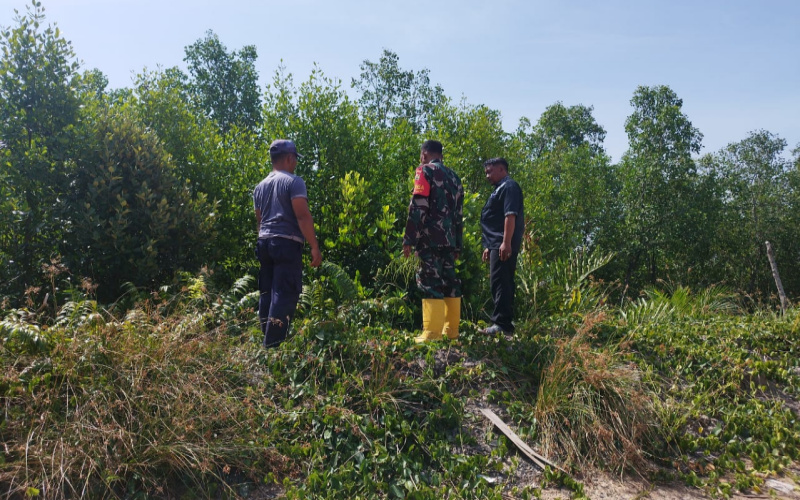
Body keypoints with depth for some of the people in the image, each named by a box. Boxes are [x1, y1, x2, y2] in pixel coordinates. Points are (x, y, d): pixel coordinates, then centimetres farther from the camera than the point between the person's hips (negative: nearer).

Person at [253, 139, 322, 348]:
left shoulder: (260, 186, 17)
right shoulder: (294, 182, -7)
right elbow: (302, 216, -15)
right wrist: (315, 247, -14)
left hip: (264, 243, 8)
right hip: (287, 243, -8)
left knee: (267, 292, 12)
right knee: (284, 294, -8)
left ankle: (267, 340, 19)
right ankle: (272, 345, -11)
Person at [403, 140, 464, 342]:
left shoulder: (426, 170, 0)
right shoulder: (454, 177, 21)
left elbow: (418, 207, -11)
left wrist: (408, 239, -11)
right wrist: (457, 245, 21)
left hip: (430, 238, -7)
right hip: (449, 239, 7)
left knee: (430, 283, -9)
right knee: (450, 282, 10)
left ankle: (432, 333, -11)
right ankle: (451, 330, 15)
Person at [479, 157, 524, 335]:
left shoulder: (509, 187, -7)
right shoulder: (500, 189, 25)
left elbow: (510, 216, -19)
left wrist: (506, 242, -27)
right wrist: (489, 246, 24)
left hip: (503, 245, -11)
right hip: (497, 244, 11)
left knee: (500, 283, -12)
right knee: (501, 283, 12)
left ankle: (502, 324, -11)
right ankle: (504, 322, 17)